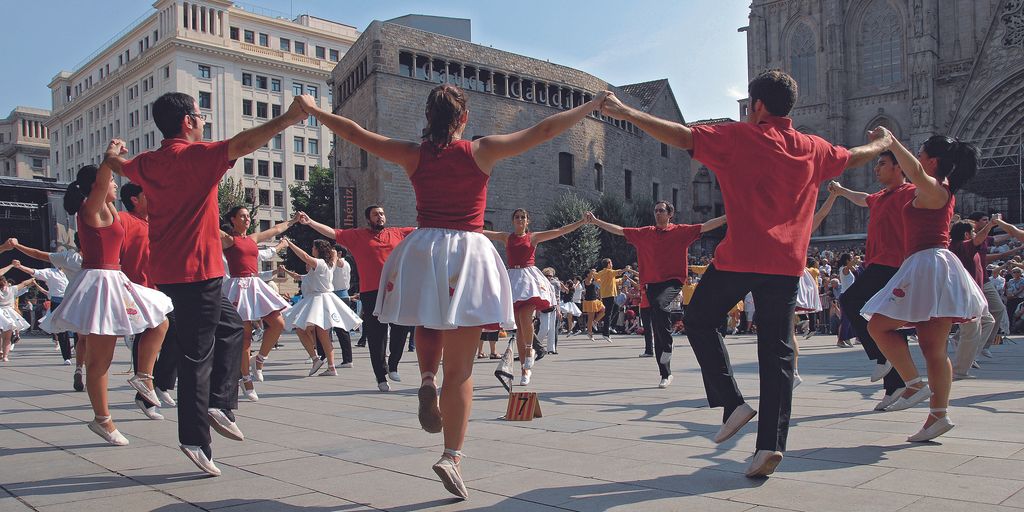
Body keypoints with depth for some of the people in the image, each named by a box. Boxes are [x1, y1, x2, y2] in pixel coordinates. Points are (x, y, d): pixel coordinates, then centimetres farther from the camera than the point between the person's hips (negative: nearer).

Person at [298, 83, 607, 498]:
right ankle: (452, 456, -4)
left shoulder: (413, 155, 5)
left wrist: (312, 110, 30)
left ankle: (427, 380, 7)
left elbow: (355, 133, 14)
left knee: (429, 322, 34)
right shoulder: (482, 151, -1)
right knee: (460, 369, 2)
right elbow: (545, 129, 2)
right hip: (467, 253, -2)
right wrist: (595, 104, 12)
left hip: (421, 253, 2)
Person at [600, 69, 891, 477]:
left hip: (740, 258, -4)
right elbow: (855, 157, 30)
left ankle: (732, 402, 6)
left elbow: (681, 136, -10)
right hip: (787, 263, 4)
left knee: (699, 321, 16)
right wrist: (882, 142, 53)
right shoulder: (813, 149, 12)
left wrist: (625, 113, -6)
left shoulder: (739, 138, -3)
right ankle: (771, 443, 3)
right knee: (776, 352, 7)